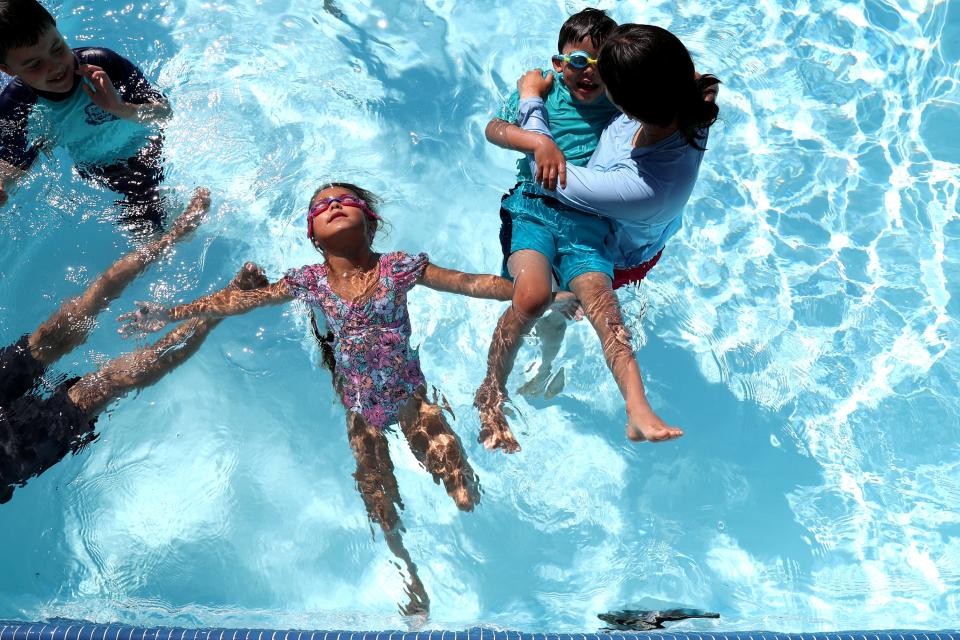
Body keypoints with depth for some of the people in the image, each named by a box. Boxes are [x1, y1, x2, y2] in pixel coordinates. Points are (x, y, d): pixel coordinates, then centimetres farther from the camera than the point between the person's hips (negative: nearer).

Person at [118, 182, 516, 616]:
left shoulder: (399, 267, -11)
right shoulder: (309, 282, -7)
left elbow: (471, 283, -11)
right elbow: (240, 300, -3)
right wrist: (173, 314, -6)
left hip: (410, 396, -1)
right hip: (360, 407, 1)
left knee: (466, 496, -6)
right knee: (382, 512, 6)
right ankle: (411, 577, 31)